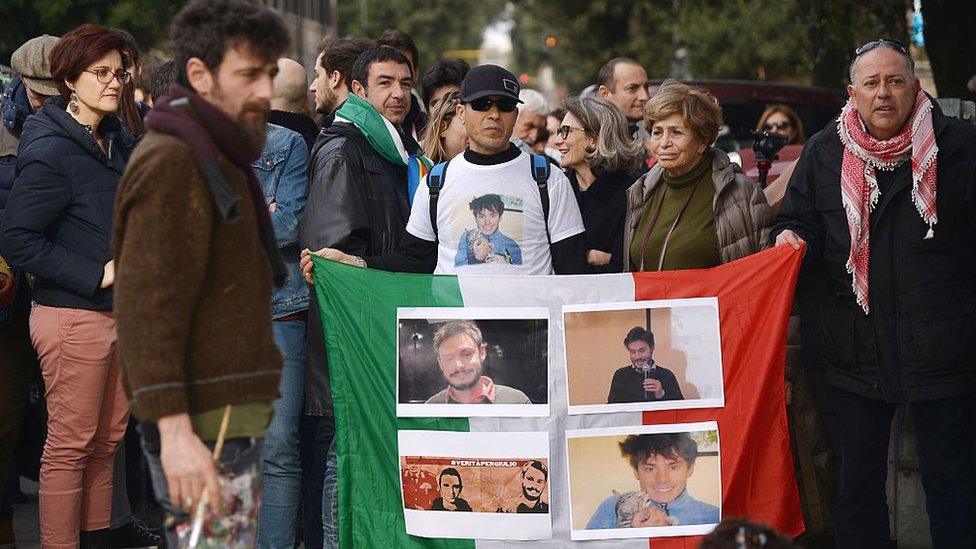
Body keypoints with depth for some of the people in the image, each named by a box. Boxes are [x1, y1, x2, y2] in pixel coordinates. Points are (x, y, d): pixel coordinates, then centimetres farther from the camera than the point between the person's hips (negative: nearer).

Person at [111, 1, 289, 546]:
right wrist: (175, 430, -30)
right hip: (201, 429, -10)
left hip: (234, 418, 10)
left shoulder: (217, 160, 18)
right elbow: (146, 307, -23)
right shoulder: (170, 163, -15)